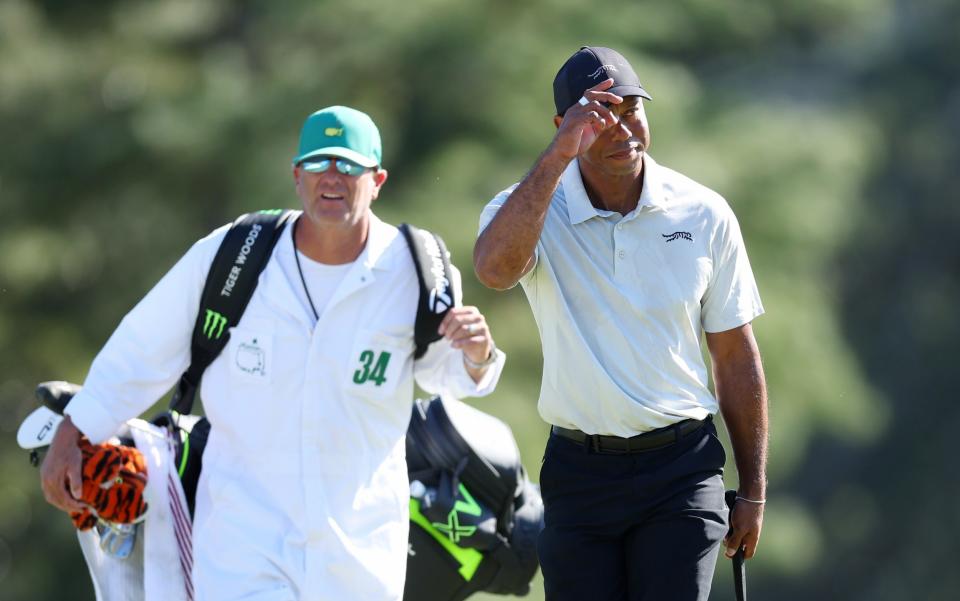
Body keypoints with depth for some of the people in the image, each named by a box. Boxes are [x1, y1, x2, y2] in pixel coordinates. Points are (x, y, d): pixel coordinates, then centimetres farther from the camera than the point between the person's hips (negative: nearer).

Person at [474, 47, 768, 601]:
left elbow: (736, 357, 7)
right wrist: (559, 155, -33)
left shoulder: (705, 215, 0)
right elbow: (494, 268, -30)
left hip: (682, 471, 0)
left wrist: (753, 491, 7)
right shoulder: (532, 206, -4)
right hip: (579, 472, 0)